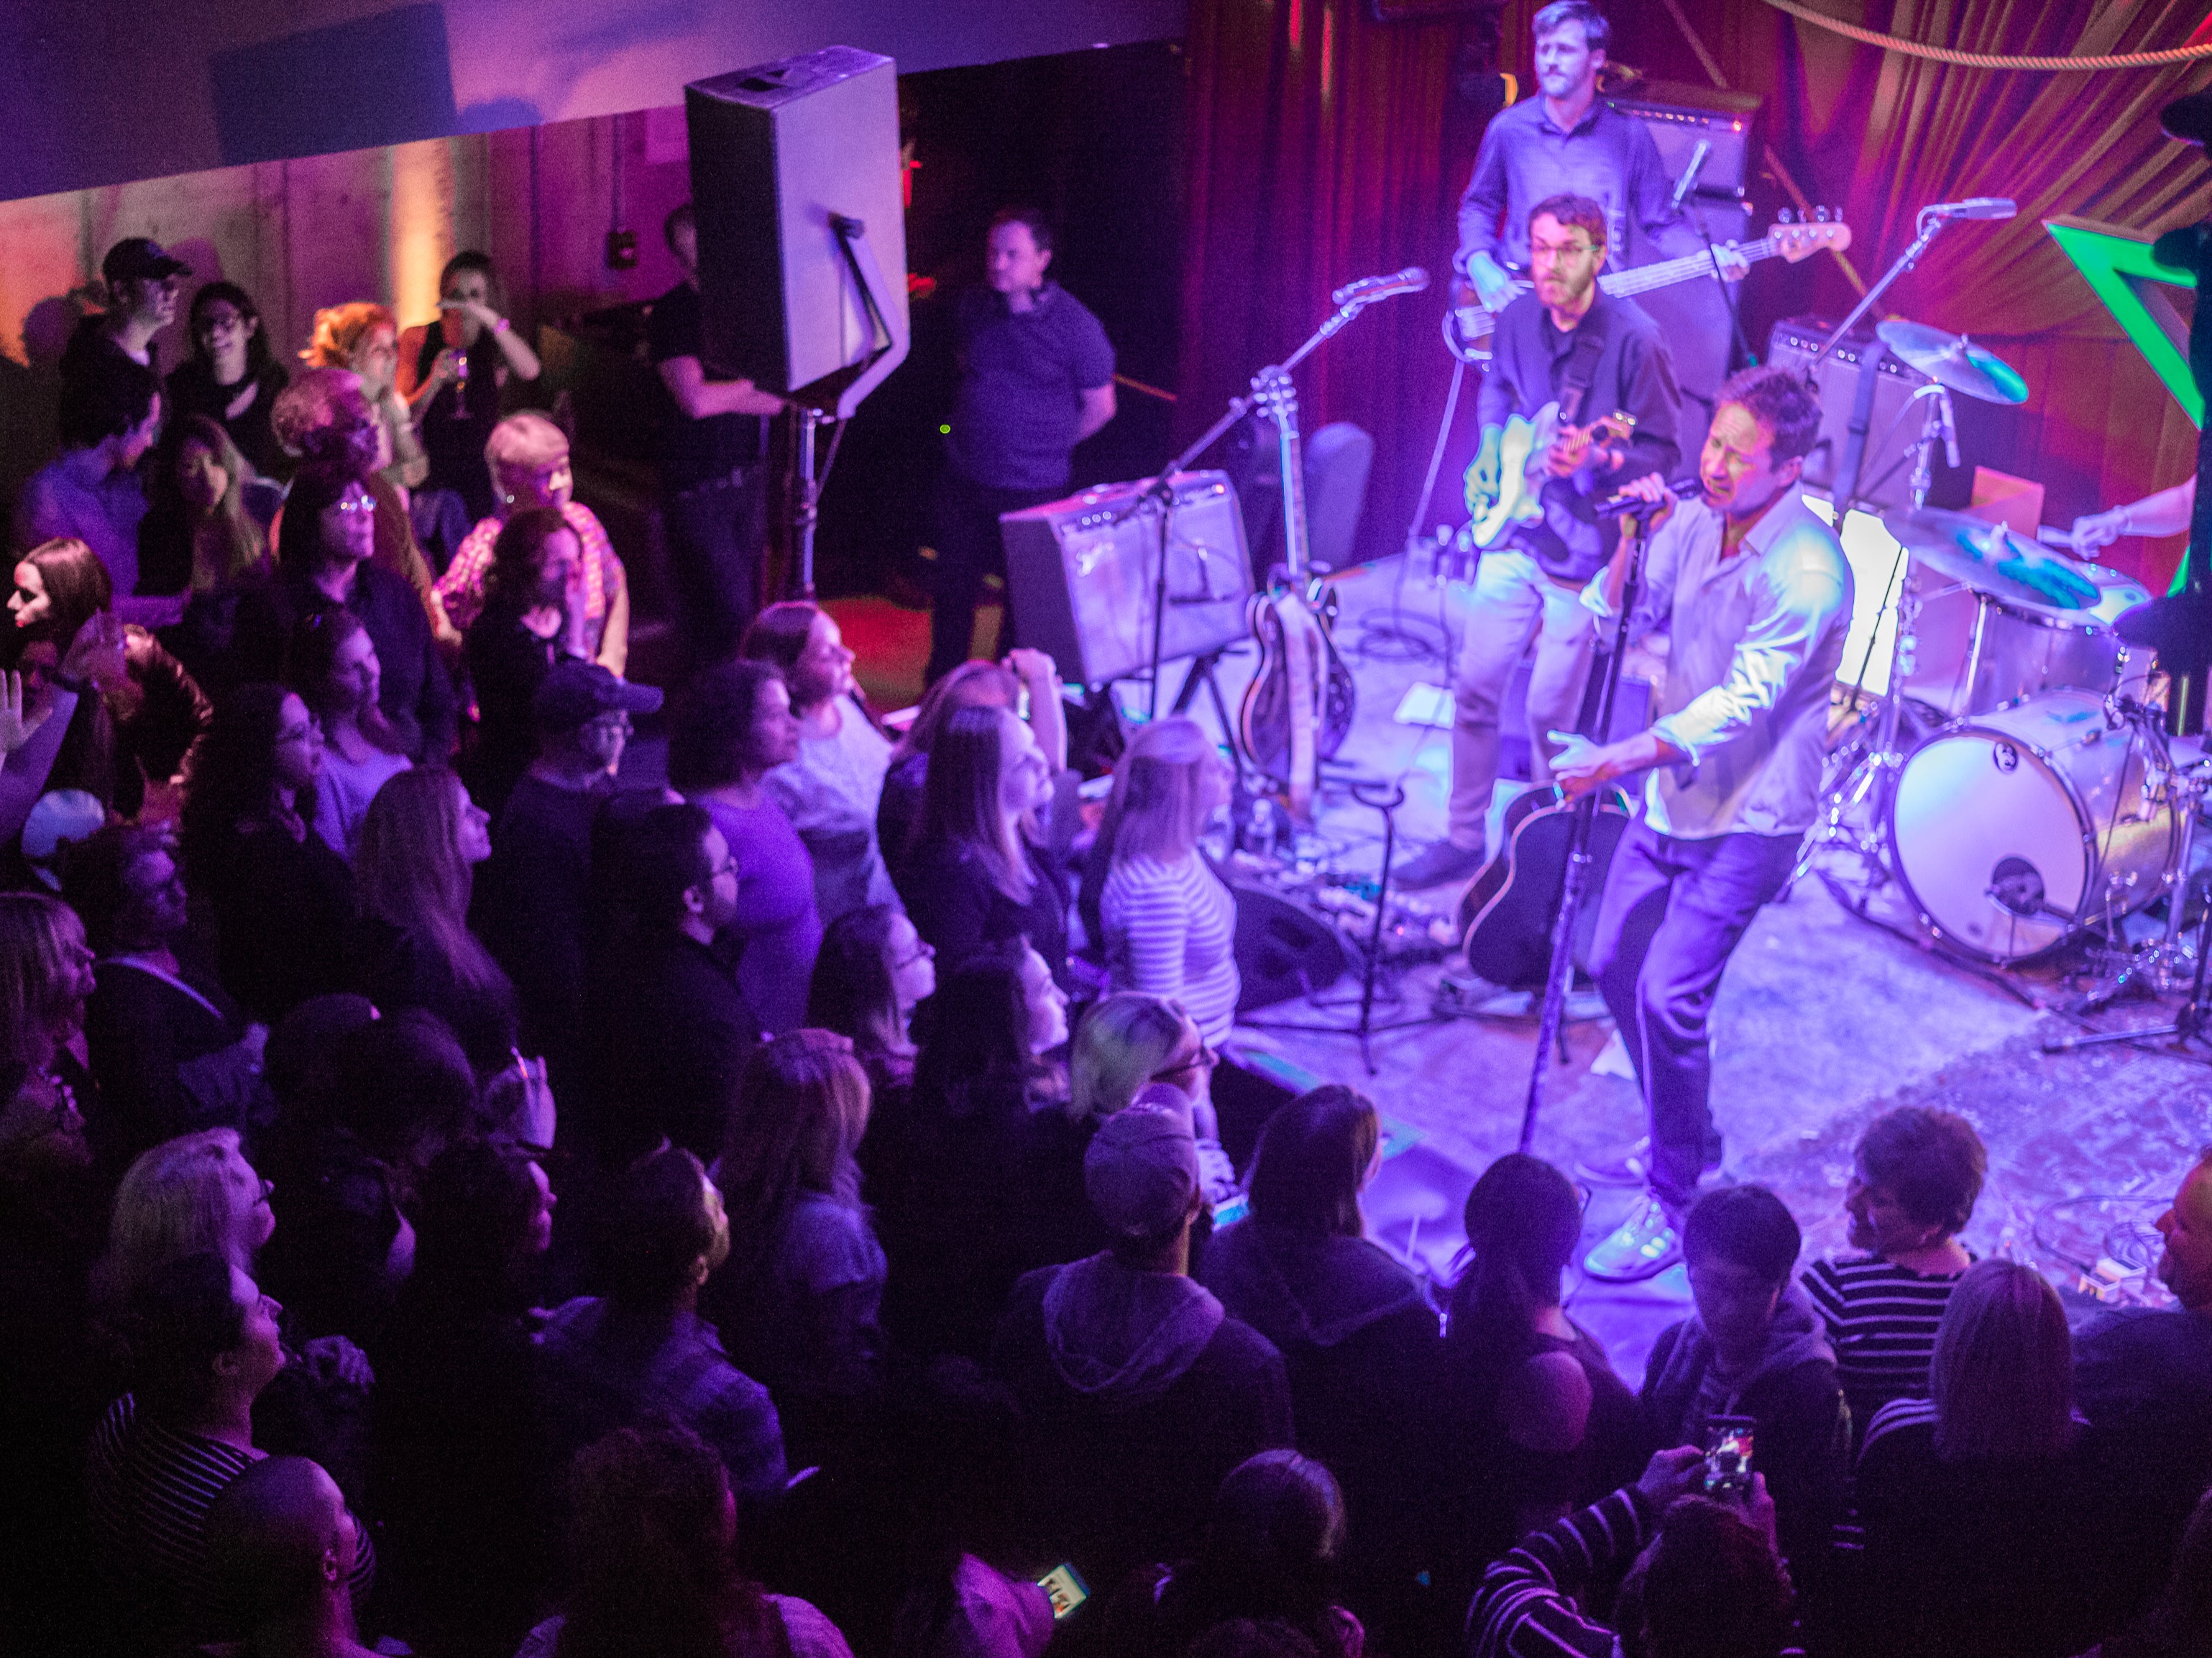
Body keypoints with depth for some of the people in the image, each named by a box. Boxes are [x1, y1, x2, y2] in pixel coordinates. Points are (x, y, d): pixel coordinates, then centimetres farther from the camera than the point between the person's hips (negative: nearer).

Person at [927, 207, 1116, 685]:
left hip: (1032, 490, -4)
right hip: (963, 479, 4)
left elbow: (1100, 406, -2)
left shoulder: (1074, 324, -12)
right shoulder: (973, 307, 2)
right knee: (953, 589, 11)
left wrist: (1046, 444, 4)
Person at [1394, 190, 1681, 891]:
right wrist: (1491, 450, 6)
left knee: (1551, 712, 2)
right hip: (1514, 536, 5)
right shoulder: (1519, 319, 0)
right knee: (1474, 688, 8)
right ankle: (1465, 837, 23)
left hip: (1582, 551, -5)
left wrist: (1596, 459, -27)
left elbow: (1663, 453, -11)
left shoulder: (1633, 340, -18)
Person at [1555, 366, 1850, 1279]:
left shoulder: (1807, 571, -24)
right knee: (1616, 967, 16)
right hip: (1672, 794, 8)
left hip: (1748, 818, -8)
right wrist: (1636, 536, -11)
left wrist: (1616, 760, -35)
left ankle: (1672, 1205, 0)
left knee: (1668, 996, -14)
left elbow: (1739, 707, -29)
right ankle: (1689, 1139, 37)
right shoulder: (1697, 518, 0)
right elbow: (1625, 618, 7)